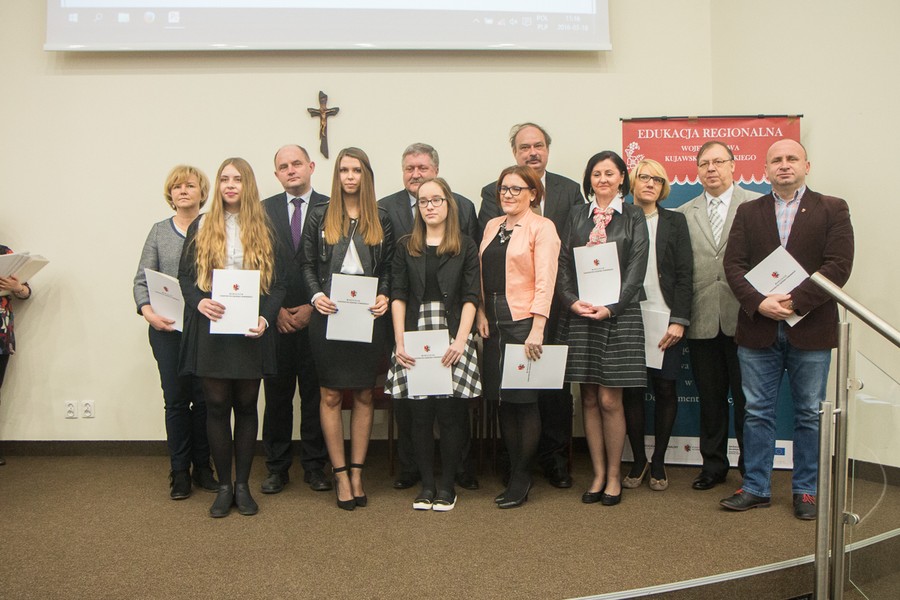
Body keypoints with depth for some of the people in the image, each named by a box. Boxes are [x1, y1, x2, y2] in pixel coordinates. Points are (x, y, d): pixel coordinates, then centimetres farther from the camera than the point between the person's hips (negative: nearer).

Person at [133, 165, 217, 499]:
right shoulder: (159, 232, 9)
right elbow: (141, 280, 6)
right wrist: (147, 311, -10)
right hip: (167, 328, 1)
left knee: (204, 398, 4)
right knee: (175, 399, 3)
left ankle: (202, 467, 19)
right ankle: (179, 471, 15)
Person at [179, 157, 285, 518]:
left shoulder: (263, 230, 8)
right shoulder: (201, 227, 8)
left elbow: (277, 283, 4)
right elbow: (185, 275, 5)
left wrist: (265, 317, -13)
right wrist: (199, 301, -16)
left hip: (250, 330, 0)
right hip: (210, 329, 0)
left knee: (246, 405, 6)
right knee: (217, 405, 3)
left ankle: (243, 484, 18)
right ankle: (224, 485, 15)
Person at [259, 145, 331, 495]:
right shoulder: (264, 210, 9)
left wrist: (312, 306, -7)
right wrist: (275, 309, -4)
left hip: (317, 316, -1)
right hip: (276, 318, 1)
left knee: (315, 393, 5)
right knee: (277, 394, 5)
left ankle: (315, 466, 16)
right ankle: (277, 467, 17)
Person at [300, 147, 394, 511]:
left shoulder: (381, 219, 8)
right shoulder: (319, 216, 6)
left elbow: (388, 267, 9)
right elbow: (307, 264, 5)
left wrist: (385, 296, -8)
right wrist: (316, 296, -12)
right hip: (329, 315, -1)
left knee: (364, 395, 6)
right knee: (331, 395, 2)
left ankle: (357, 472, 17)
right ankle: (340, 473, 12)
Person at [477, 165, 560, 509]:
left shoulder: (542, 227, -3)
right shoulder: (492, 227, 16)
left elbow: (545, 280, -11)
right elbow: (482, 275, 15)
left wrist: (537, 328, -19)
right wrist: (481, 313, 1)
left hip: (524, 321, -6)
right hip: (493, 322, 6)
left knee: (524, 398, -1)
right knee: (502, 399, 9)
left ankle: (521, 479, 11)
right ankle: (515, 473, 21)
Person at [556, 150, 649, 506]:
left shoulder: (633, 217, 5)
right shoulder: (577, 217, 13)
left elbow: (636, 269, -4)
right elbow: (563, 265, 7)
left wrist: (611, 306, -14)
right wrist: (572, 301, -9)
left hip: (619, 314, -3)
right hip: (580, 314, 3)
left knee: (610, 400, -3)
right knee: (589, 399, 6)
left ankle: (614, 476, 13)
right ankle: (598, 474, 18)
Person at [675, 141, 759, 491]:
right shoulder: (684, 213, 10)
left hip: (742, 318, -3)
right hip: (702, 321, 3)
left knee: (746, 398, 5)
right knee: (710, 399, 12)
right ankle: (713, 465, 25)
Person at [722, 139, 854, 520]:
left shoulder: (832, 210, 3)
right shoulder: (748, 212, 10)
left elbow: (838, 266, -8)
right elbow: (734, 264, 0)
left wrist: (795, 301, -18)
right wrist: (758, 303, -16)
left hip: (810, 328, -1)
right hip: (758, 328, 2)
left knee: (810, 414, 8)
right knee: (757, 412, 8)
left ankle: (805, 490, 21)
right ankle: (756, 488, 18)